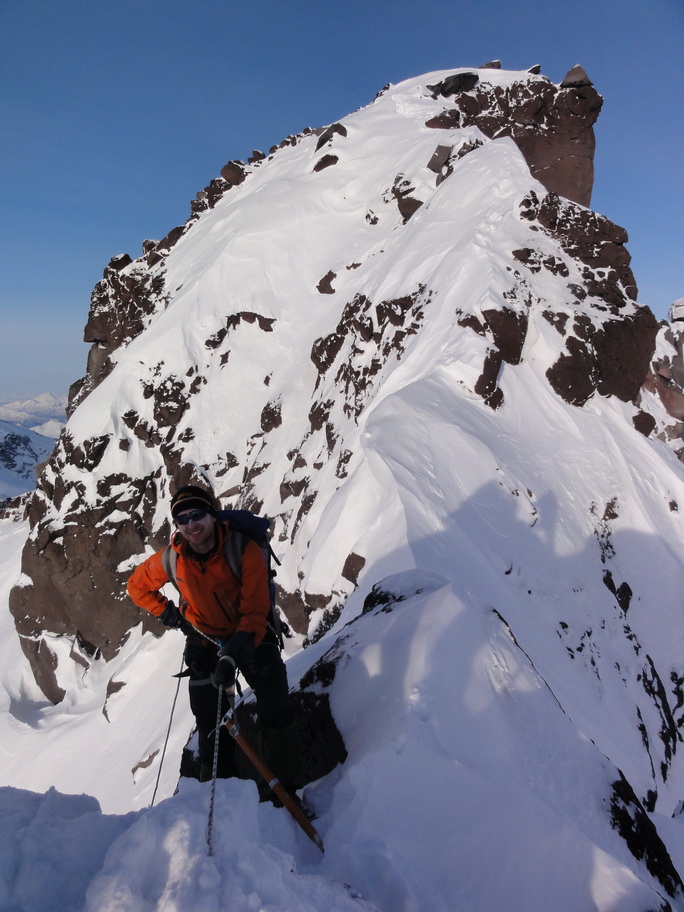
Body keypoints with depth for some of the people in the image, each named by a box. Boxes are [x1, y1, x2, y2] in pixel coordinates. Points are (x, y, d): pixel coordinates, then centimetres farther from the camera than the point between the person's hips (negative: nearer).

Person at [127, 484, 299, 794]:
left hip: (251, 635, -2)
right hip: (205, 641, 2)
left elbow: (255, 612, -26)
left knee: (277, 715, -3)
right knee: (210, 721, 11)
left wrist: (234, 654, -37)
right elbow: (137, 586, 7)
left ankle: (282, 790, 18)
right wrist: (168, 613, -2)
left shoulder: (244, 550, -25)